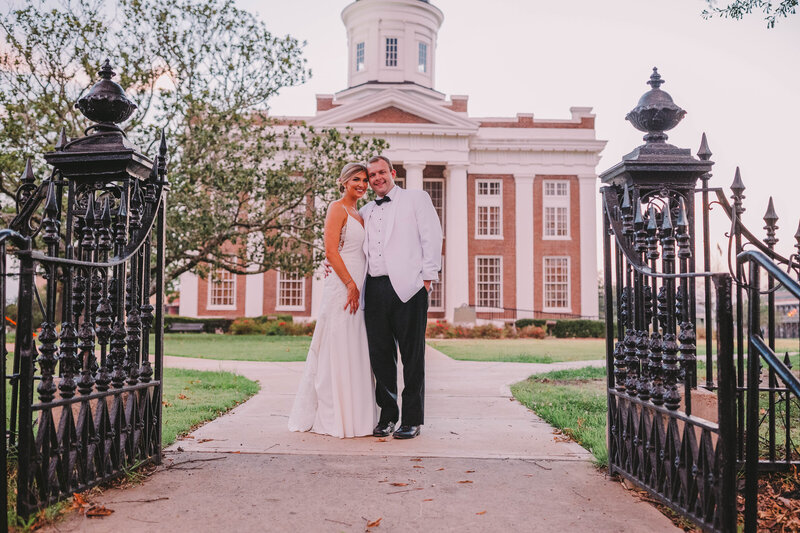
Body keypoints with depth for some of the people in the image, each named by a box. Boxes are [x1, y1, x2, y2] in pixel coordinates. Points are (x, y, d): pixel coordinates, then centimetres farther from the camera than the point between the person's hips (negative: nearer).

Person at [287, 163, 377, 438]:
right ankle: (333, 418, 2)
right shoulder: (337, 208, -6)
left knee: (354, 353, 10)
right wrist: (351, 284, -17)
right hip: (342, 288, -9)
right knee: (338, 351, -5)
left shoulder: (357, 214, 21)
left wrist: (357, 287, 12)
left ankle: (354, 416, 18)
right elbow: (331, 251, -14)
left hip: (356, 289, 9)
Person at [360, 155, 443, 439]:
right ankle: (387, 417, 15)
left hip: (407, 287, -4)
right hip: (374, 289, 5)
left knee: (412, 356, -1)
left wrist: (428, 277, -7)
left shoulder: (416, 198, 10)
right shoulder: (365, 212, 23)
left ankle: (412, 420, 8)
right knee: (380, 354, 4)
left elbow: (432, 236, 2)